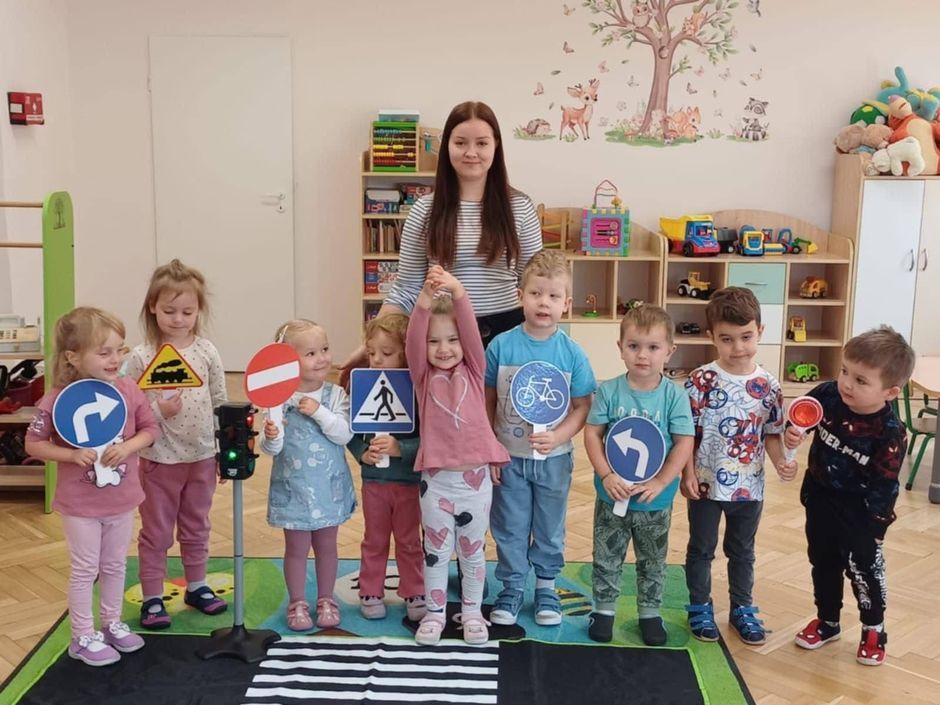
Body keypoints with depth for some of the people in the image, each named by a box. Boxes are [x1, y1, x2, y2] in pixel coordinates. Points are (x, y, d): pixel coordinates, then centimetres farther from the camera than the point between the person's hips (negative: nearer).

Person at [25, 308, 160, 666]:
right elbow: (33, 444, -11)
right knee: (85, 570, 9)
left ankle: (112, 623, 38)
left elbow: (151, 429, 1)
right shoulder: (58, 399, -19)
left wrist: (128, 447, -18)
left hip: (122, 499, 4)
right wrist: (73, 455, -24)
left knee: (115, 565, 19)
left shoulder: (129, 390, -10)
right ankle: (83, 637, 25)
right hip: (80, 503, -4)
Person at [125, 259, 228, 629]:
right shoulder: (141, 357, -11)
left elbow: (221, 403, 3)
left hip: (202, 457, 3)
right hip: (159, 458, -3)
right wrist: (160, 410, -27)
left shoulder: (207, 352, -3)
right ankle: (152, 598, 22)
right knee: (156, 532, 10)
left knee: (196, 527, 19)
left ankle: (196, 586, 35)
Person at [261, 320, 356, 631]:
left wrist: (319, 412, -27)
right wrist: (271, 437, -33)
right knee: (296, 548, 10)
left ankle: (326, 600, 30)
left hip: (329, 486, 2)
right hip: (294, 488, -1)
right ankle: (297, 603, 25)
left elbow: (344, 434, -16)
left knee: (326, 545, 15)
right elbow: (271, 449, -10)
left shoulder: (335, 395, -7)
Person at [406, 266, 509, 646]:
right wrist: (424, 301, -36)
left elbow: (472, 332, -16)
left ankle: (472, 612, 30)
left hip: (475, 478, 1)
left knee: (473, 550, 15)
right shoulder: (424, 376, -1)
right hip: (436, 480, 0)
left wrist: (458, 293, -34)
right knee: (436, 550, 12)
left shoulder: (473, 371, 1)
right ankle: (434, 612, 27)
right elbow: (412, 342, -19)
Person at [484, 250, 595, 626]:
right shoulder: (500, 346, -11)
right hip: (509, 458, 0)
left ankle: (546, 585, 36)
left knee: (550, 528, 17)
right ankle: (512, 587, 31)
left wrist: (556, 437, -22)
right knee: (510, 528, 13)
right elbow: (486, 402, -3)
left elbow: (582, 407, -7)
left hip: (554, 458, 0)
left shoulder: (572, 352, -11)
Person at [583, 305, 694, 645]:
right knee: (606, 558, 14)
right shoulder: (609, 391, -10)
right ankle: (604, 609, 32)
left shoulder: (674, 395, -11)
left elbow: (684, 443, -12)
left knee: (653, 562, 17)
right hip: (612, 495, 0)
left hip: (656, 500, 0)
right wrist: (607, 476, -18)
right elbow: (592, 434, -8)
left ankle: (650, 613, 35)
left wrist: (660, 482, -19)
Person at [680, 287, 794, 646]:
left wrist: (781, 462, -14)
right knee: (701, 548, 14)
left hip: (749, 485, 3)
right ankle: (700, 608, 31)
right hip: (706, 483, -2)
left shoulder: (768, 386, -5)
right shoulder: (701, 380, -14)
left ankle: (742, 609, 36)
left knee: (742, 550, 19)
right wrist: (688, 473, -13)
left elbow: (772, 432, 2)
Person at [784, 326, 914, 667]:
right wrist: (792, 433, -17)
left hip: (860, 510, -5)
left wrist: (874, 524, -17)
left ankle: (874, 630, 29)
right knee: (823, 563, 18)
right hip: (820, 498, 5)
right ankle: (827, 621, 37)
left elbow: (883, 486, -19)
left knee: (864, 568, 6)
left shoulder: (890, 433, -26)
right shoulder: (828, 395, -17)